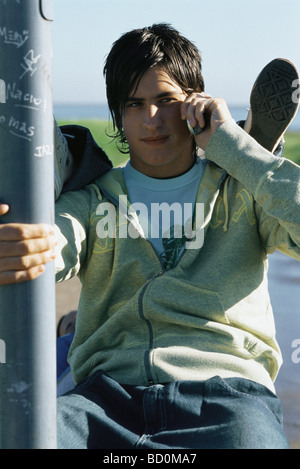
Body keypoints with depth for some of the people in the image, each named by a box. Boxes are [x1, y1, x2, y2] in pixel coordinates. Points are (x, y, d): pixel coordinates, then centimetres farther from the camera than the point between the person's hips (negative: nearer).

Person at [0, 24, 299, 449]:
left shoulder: (241, 191, 18)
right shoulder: (94, 199, 20)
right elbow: (56, 243, -4)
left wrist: (231, 143, 3)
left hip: (225, 387, 0)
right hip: (110, 390, 1)